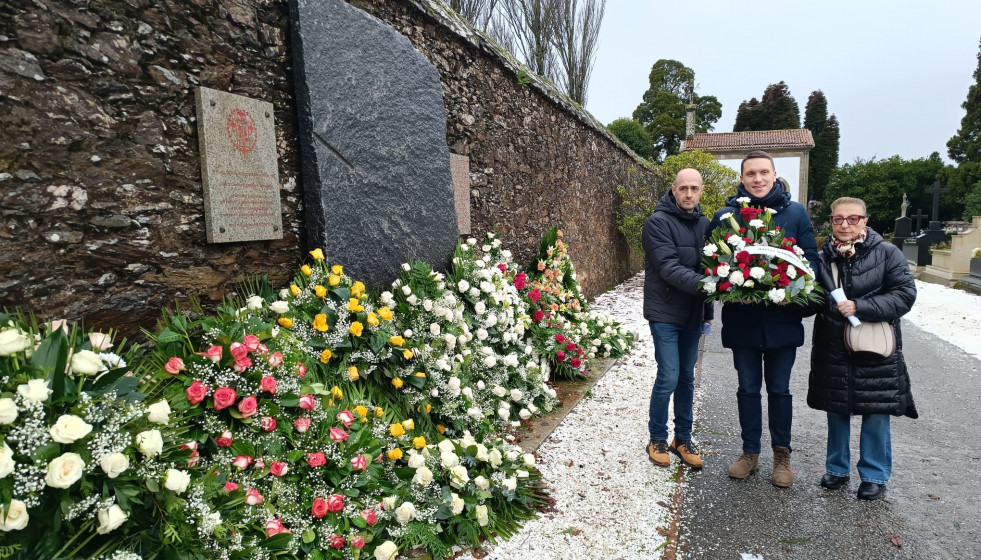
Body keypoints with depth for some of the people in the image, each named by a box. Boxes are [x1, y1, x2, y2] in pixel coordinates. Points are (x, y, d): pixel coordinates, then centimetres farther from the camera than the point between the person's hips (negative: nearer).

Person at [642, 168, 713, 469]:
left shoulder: (704, 224, 9)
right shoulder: (658, 222, -12)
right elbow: (669, 268, -21)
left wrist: (708, 309, 12)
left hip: (693, 314, 6)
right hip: (665, 313, -6)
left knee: (687, 378, 13)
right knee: (668, 377, -6)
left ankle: (683, 438, 27)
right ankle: (657, 439, 14)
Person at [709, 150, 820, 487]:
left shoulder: (795, 212, 0)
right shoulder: (725, 215, 0)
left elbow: (810, 258, 2)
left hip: (782, 318, 0)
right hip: (742, 319, 0)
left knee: (779, 389, 12)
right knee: (748, 388, 12)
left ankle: (782, 454, 29)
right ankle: (750, 452, 28)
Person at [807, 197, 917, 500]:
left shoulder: (887, 253, -5)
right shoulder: (823, 258, 3)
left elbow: (905, 295, -10)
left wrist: (859, 307, -19)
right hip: (832, 350, 3)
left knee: (876, 414, 6)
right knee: (836, 411, 13)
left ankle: (875, 475, 24)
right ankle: (837, 468, 29)